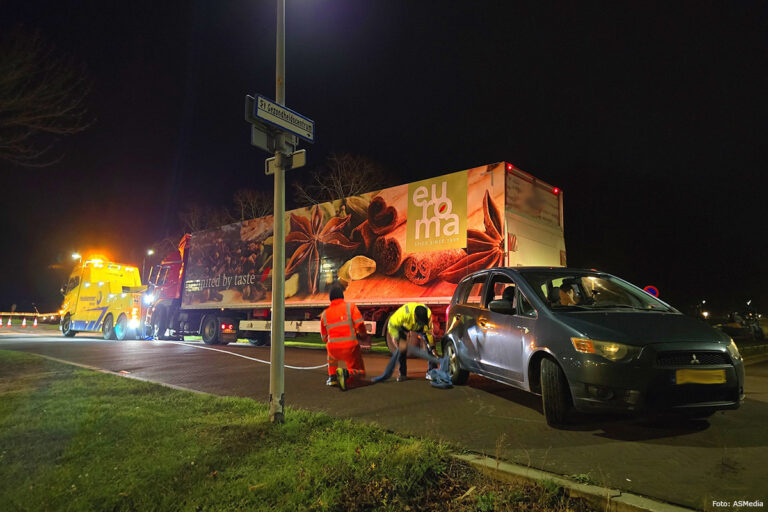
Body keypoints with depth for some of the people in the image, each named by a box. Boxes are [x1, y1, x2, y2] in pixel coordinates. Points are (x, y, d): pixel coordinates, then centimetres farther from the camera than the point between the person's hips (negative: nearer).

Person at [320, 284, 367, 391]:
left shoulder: (324, 314, 8)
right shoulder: (350, 306, -1)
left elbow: (324, 338, 15)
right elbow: (360, 325, -10)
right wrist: (363, 334, 11)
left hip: (333, 349, 4)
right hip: (350, 347, -3)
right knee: (360, 372, 13)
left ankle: (332, 377, 25)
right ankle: (346, 373, -19)